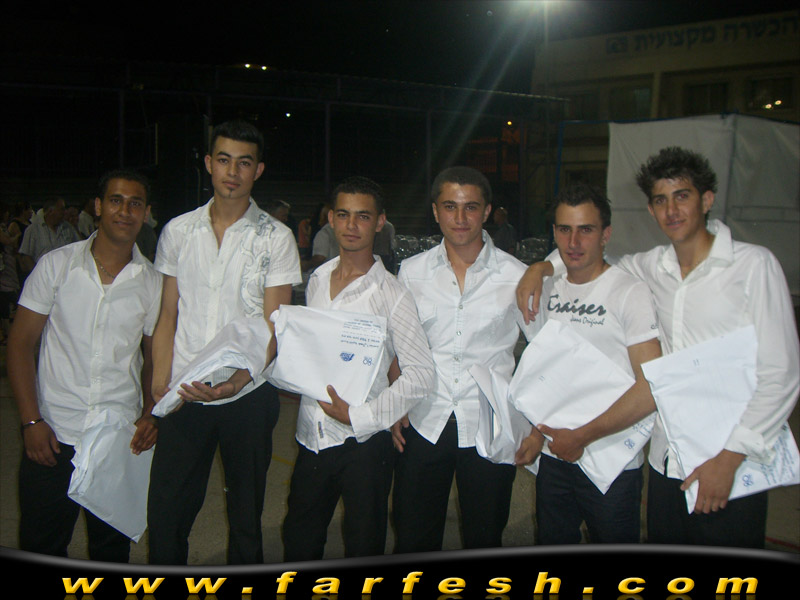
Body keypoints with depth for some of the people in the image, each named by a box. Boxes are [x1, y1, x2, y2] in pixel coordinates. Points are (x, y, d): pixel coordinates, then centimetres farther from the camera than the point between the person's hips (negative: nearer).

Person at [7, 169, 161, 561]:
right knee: (39, 547, 8)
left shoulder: (152, 282, 4)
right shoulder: (56, 265, -1)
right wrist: (31, 421, -7)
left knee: (112, 550, 11)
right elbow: (20, 343, 0)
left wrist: (151, 415, -4)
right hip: (53, 435, -1)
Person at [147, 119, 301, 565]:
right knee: (165, 515, 5)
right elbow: (168, 315, 10)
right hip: (184, 396, 2)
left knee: (246, 515, 11)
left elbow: (273, 324, -6)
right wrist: (160, 384, -3)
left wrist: (237, 380, -22)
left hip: (247, 396, -2)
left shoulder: (276, 238, -1)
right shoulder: (178, 231, 7)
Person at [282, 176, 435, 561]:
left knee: (363, 547, 11)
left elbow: (420, 373, -14)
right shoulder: (317, 280, 7)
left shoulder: (390, 294, -12)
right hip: (313, 437, 5)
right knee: (298, 541, 18)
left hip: (363, 442, -5)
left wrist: (360, 414, -17)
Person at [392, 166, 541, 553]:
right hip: (423, 426, 2)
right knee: (413, 543, 9)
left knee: (484, 542, 11)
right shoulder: (411, 272, 3)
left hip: (490, 430, -1)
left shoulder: (517, 277, -3)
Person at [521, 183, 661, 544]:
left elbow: (652, 388, -21)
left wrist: (582, 436, -17)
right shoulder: (550, 291, 6)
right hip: (554, 455, 6)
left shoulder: (630, 293, -14)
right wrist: (538, 431, 7)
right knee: (553, 544, 18)